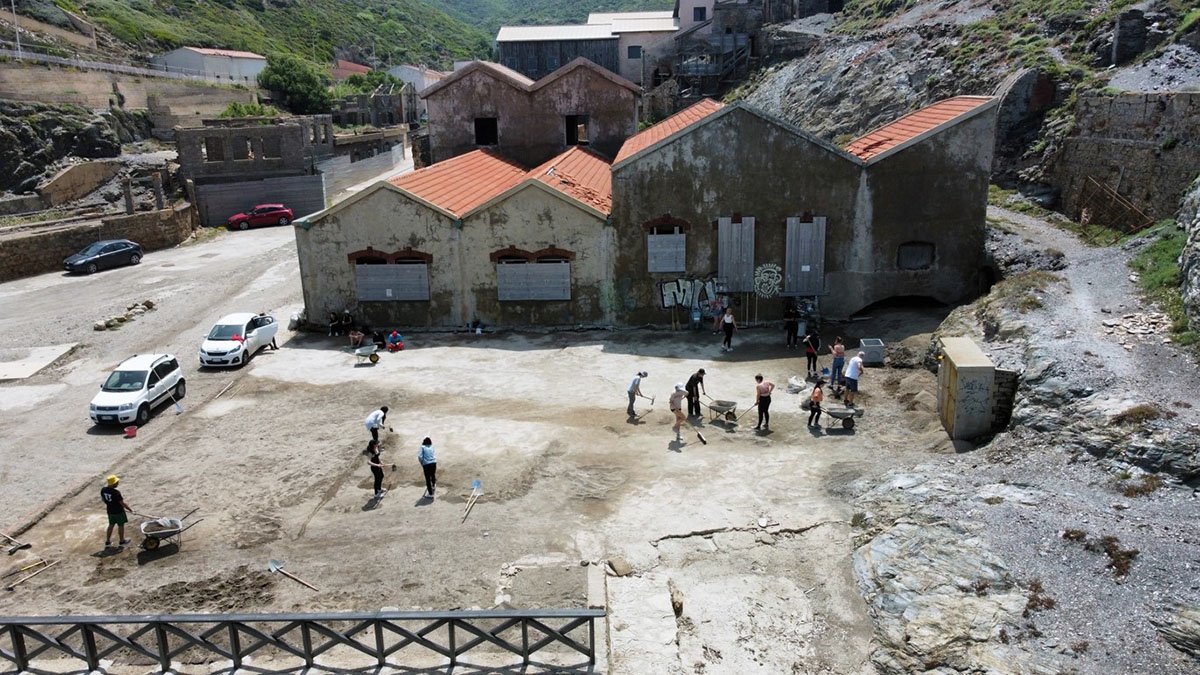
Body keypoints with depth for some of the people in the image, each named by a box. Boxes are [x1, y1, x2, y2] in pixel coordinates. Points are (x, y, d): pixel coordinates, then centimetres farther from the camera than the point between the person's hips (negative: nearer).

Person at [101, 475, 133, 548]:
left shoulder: (103, 490, -10)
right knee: (121, 526, 13)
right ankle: (122, 541, 29)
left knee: (111, 525, 23)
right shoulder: (116, 492, -31)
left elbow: (103, 499, 8)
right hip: (118, 512, -6)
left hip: (110, 511, 6)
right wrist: (130, 509, -9)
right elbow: (122, 503, -23)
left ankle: (107, 542, 30)